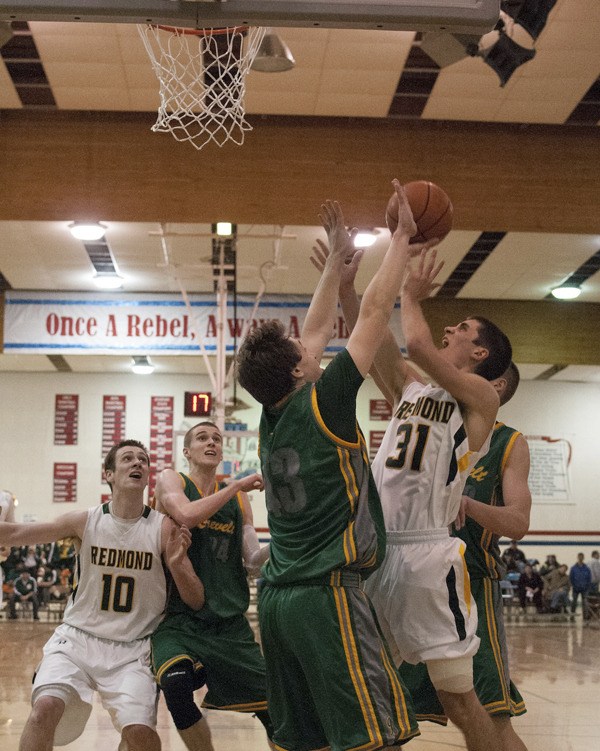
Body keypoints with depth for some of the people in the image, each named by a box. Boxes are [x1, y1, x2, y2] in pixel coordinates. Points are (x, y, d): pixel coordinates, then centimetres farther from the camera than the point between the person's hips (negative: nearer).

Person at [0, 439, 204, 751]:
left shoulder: (164, 529, -6)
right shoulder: (85, 521, -3)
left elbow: (197, 602, -6)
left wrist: (176, 565, -24)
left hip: (132, 650, 0)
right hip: (77, 639, 0)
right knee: (45, 707, -24)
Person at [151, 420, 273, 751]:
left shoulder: (238, 498, 13)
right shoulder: (171, 479, 2)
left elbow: (253, 559, 7)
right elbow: (186, 515, -21)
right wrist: (237, 485, -16)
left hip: (230, 621, 4)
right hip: (179, 617, -4)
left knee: (271, 706, 2)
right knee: (176, 685, -31)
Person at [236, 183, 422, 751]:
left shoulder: (273, 415, 11)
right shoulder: (323, 404, -9)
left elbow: (316, 330, 23)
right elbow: (375, 311, -3)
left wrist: (338, 260, 29)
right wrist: (402, 239, 7)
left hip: (277, 597, 9)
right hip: (328, 595, -8)